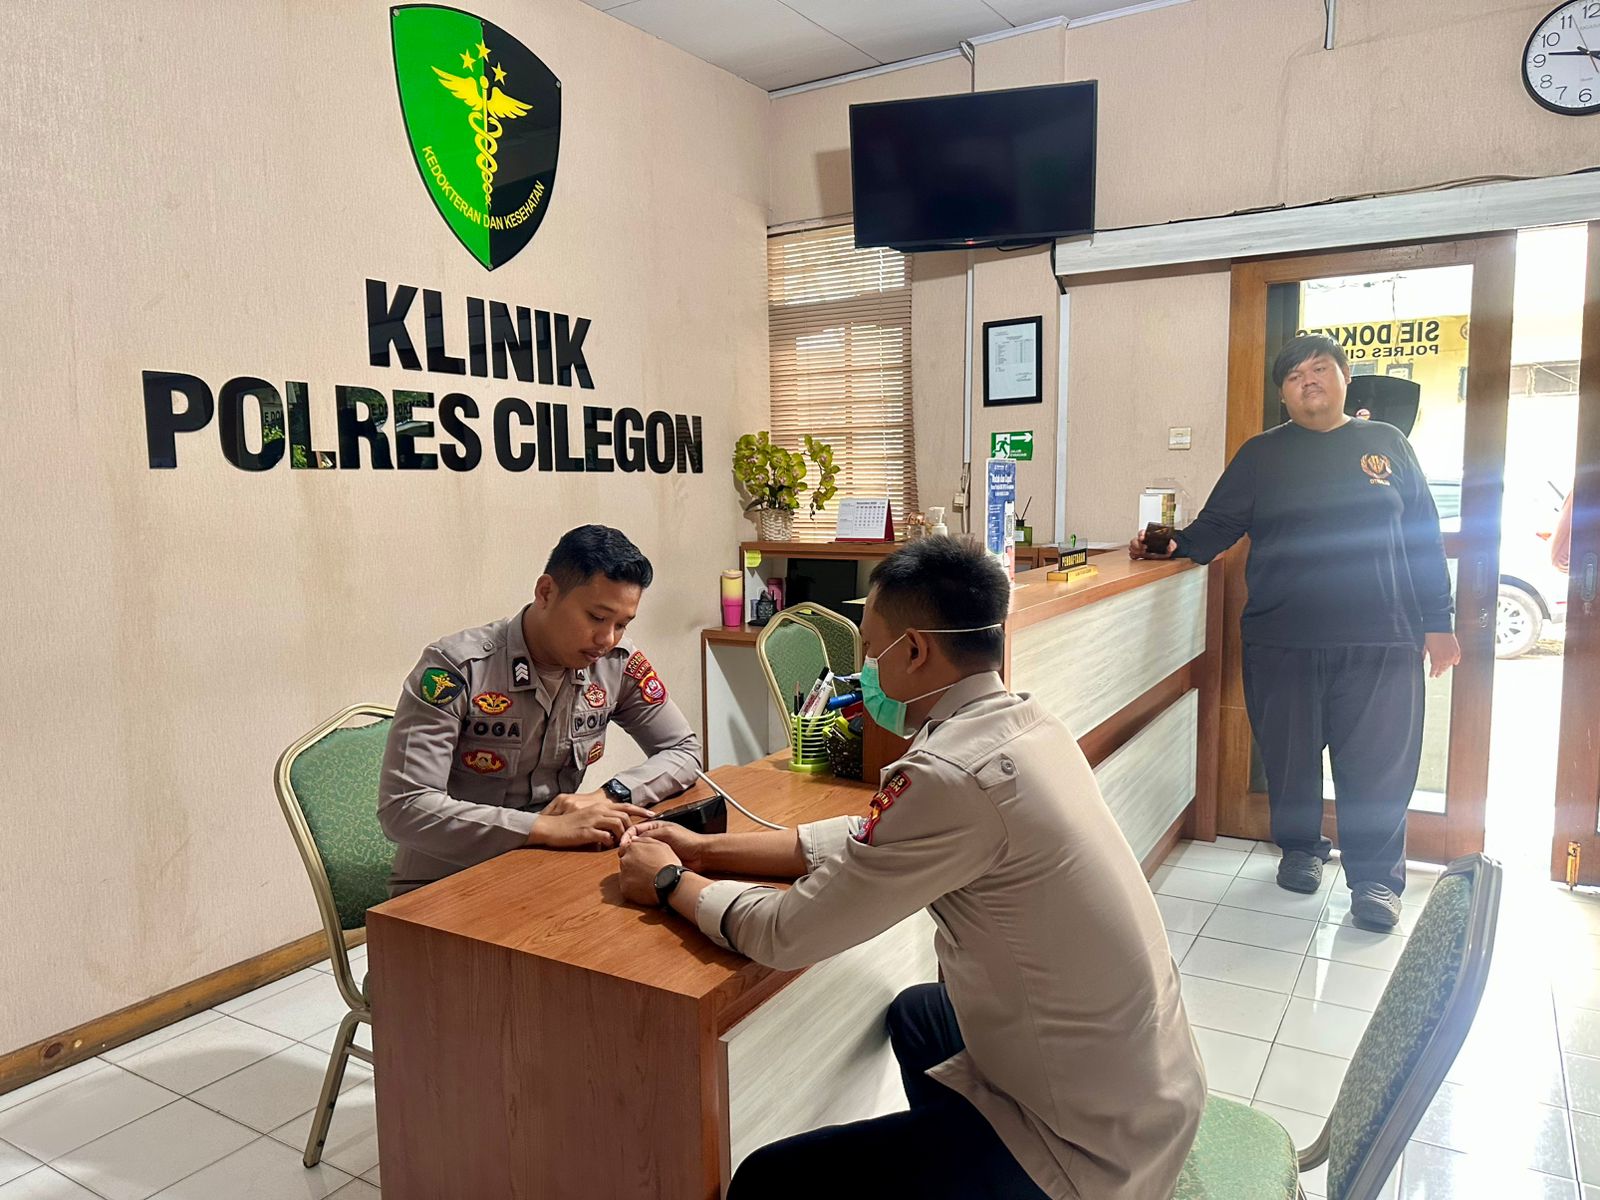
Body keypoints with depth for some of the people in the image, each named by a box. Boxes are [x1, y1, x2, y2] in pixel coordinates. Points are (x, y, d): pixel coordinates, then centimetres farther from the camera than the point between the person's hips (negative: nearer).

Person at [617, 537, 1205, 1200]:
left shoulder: (953, 774, -29)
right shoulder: (1024, 721, -2)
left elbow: (786, 935, -21)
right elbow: (872, 841, 7)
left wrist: (672, 883, -3)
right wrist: (709, 849, 8)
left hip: (1091, 1145, -8)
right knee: (915, 1014, 32)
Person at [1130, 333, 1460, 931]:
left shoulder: (1386, 443, 11)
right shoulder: (1261, 454, 9)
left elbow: (1424, 536, 11)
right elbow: (1215, 527, 5)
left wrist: (1437, 620, 7)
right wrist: (1173, 545, -16)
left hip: (1379, 640, 0)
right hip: (1281, 639, 0)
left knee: (1379, 760, 0)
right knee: (1289, 754, 8)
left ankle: (1375, 877, 14)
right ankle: (1300, 848, 30)